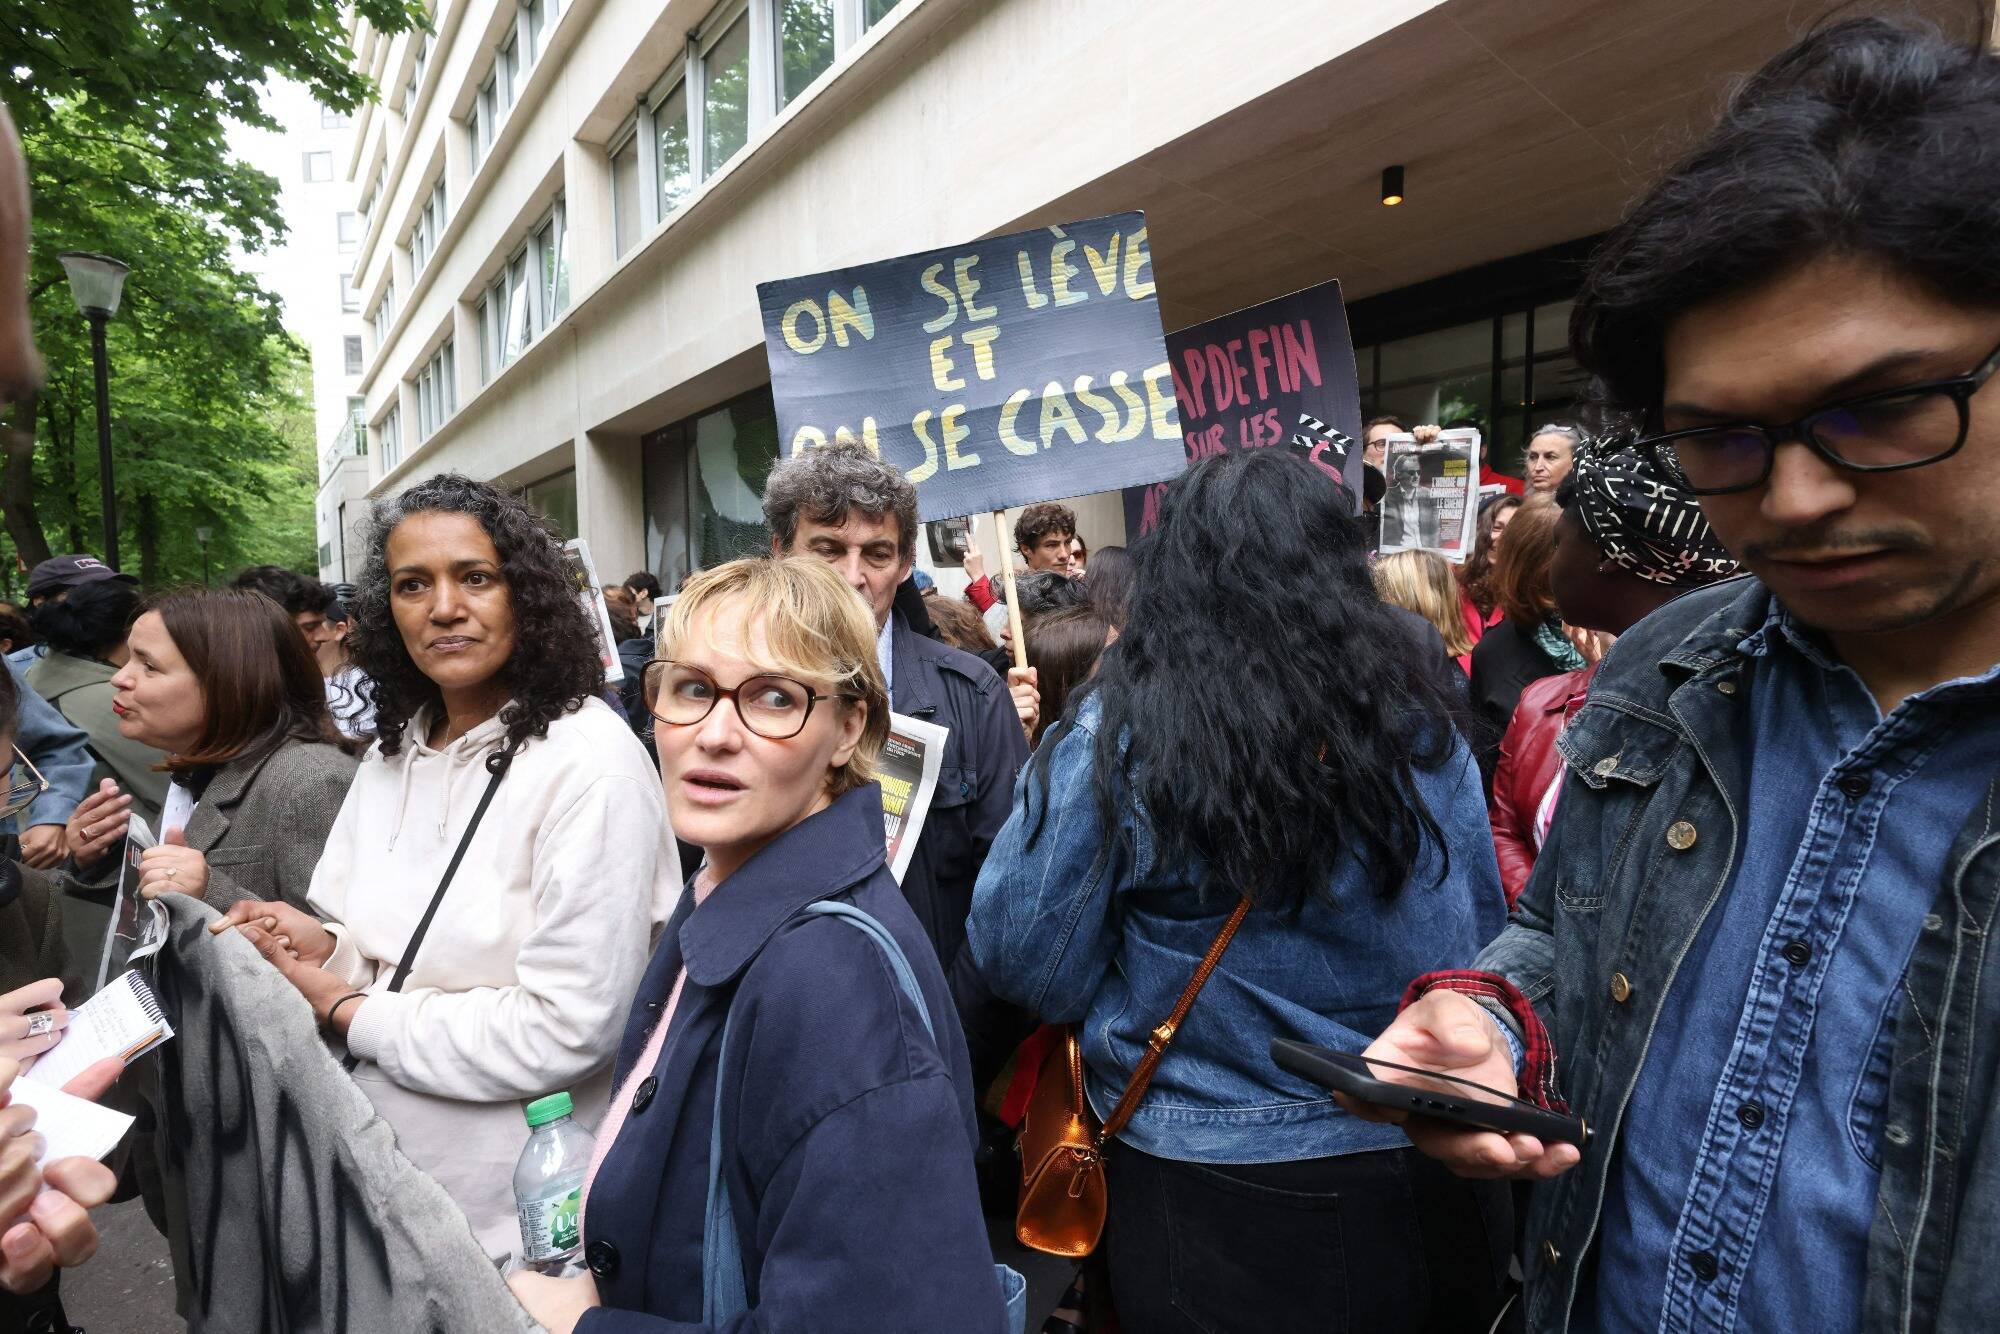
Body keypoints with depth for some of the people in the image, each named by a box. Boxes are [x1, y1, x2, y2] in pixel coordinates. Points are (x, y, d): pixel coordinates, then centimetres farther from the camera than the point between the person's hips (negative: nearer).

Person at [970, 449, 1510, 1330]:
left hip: (1215, 1208, -3)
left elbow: (1020, 958, -11)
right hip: (1427, 1188, 3)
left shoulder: (1115, 738, -19)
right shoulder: (1419, 732, -9)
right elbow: (1480, 945, 3)